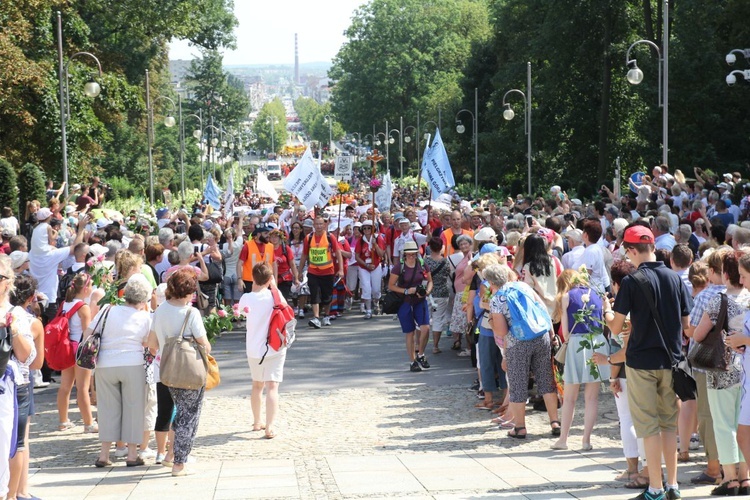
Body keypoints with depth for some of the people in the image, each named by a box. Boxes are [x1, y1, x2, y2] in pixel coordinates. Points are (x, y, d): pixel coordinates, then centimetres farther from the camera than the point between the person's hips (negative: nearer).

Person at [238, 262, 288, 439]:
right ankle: (270, 427, -15)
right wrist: (275, 288, 5)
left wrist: (253, 289, 11)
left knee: (257, 385, 21)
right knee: (272, 387, -5)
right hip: (274, 348, -3)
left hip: (253, 348, 4)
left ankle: (257, 422, 35)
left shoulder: (246, 298, -5)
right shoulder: (274, 297, -12)